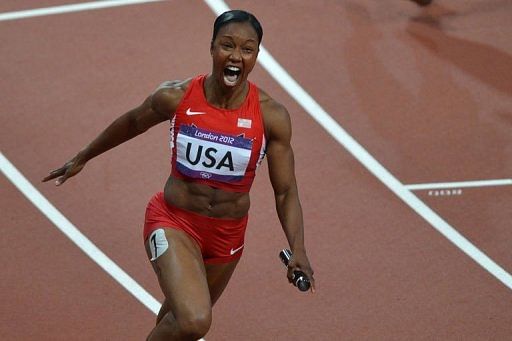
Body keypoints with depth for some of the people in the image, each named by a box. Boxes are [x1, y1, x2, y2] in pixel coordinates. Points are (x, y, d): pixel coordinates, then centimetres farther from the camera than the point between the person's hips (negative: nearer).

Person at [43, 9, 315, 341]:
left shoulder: (271, 116, -14)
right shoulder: (176, 97, -15)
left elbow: (285, 192, -8)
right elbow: (132, 123, 7)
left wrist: (298, 250, -23)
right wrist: (81, 158, 20)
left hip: (228, 234, 3)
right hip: (174, 223, -3)